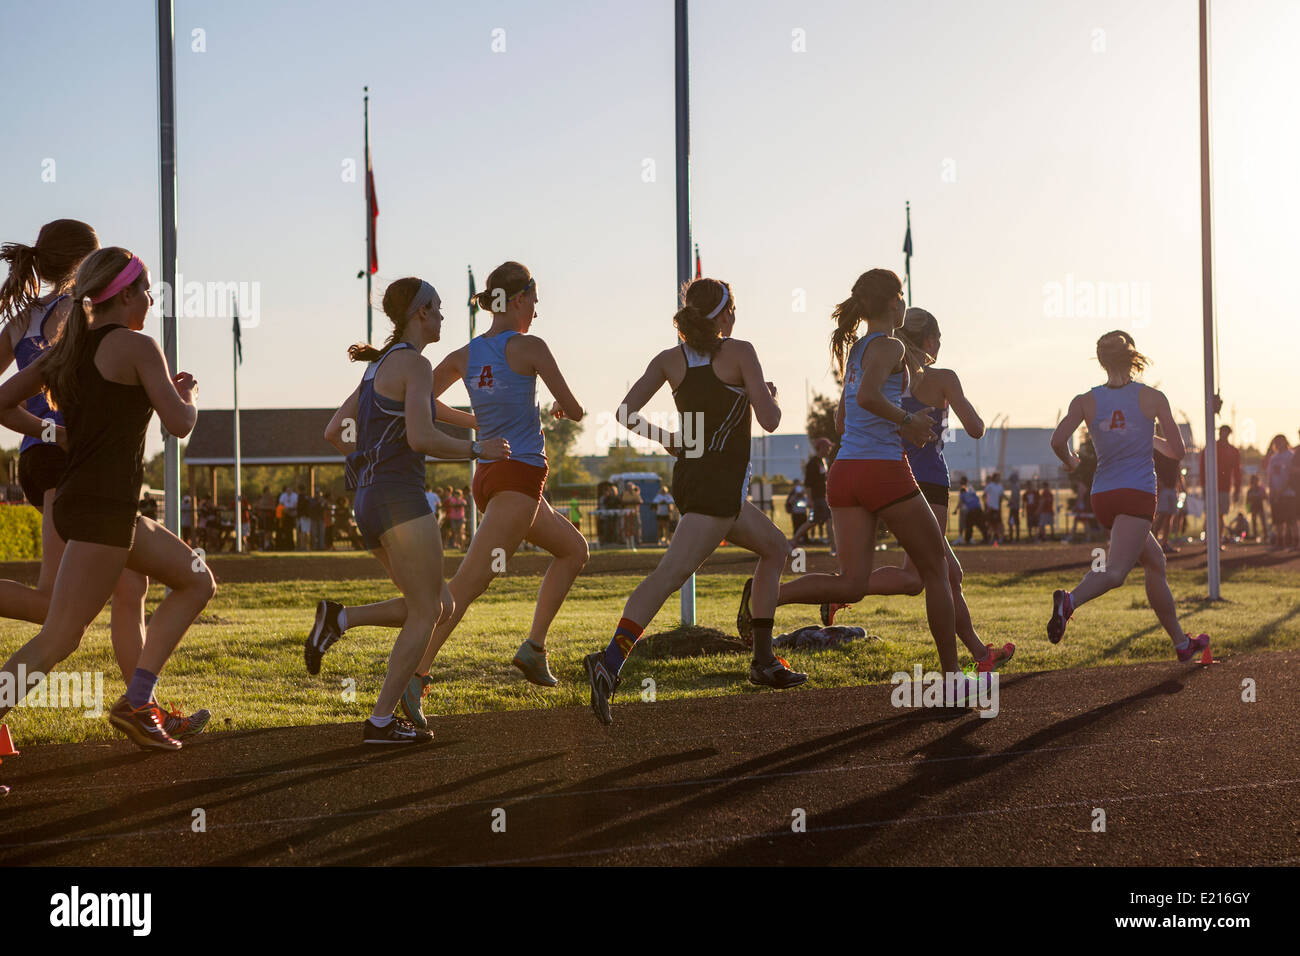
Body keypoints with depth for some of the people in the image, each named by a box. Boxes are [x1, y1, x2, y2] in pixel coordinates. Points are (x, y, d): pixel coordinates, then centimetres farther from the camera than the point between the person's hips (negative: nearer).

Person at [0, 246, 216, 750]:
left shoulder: (67, 349, 13)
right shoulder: (137, 347, -8)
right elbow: (179, 423, -9)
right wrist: (187, 392, 11)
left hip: (78, 499, 9)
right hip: (104, 508, -9)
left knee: (198, 582, 18)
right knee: (58, 640, -12)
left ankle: (136, 703, 13)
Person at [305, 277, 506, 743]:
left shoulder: (379, 367, 18)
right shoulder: (415, 364, -9)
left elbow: (333, 432, 20)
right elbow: (421, 437, -21)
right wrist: (477, 448, -9)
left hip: (369, 503, 9)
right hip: (400, 499, -9)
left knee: (440, 606, 13)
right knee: (425, 613, -2)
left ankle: (339, 618, 1)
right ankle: (382, 720, -3)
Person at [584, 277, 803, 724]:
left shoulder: (670, 360, 7)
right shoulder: (739, 352, -7)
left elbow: (625, 414, 0)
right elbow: (769, 420, -10)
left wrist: (669, 441, 14)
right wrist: (770, 396, 12)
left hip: (689, 473, 8)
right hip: (720, 483, -8)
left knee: (774, 546, 22)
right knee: (672, 573, -13)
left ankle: (763, 660, 21)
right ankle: (610, 661, -28)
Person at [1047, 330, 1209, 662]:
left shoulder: (1085, 401, 4)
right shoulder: (1153, 398, 1)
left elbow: (1058, 440, -10)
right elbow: (1177, 451, 5)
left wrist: (1069, 460, 12)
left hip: (1103, 497, 5)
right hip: (1138, 494, -5)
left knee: (1155, 562, 20)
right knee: (1115, 571, -18)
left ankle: (1181, 643, 25)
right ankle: (1070, 600, -48)